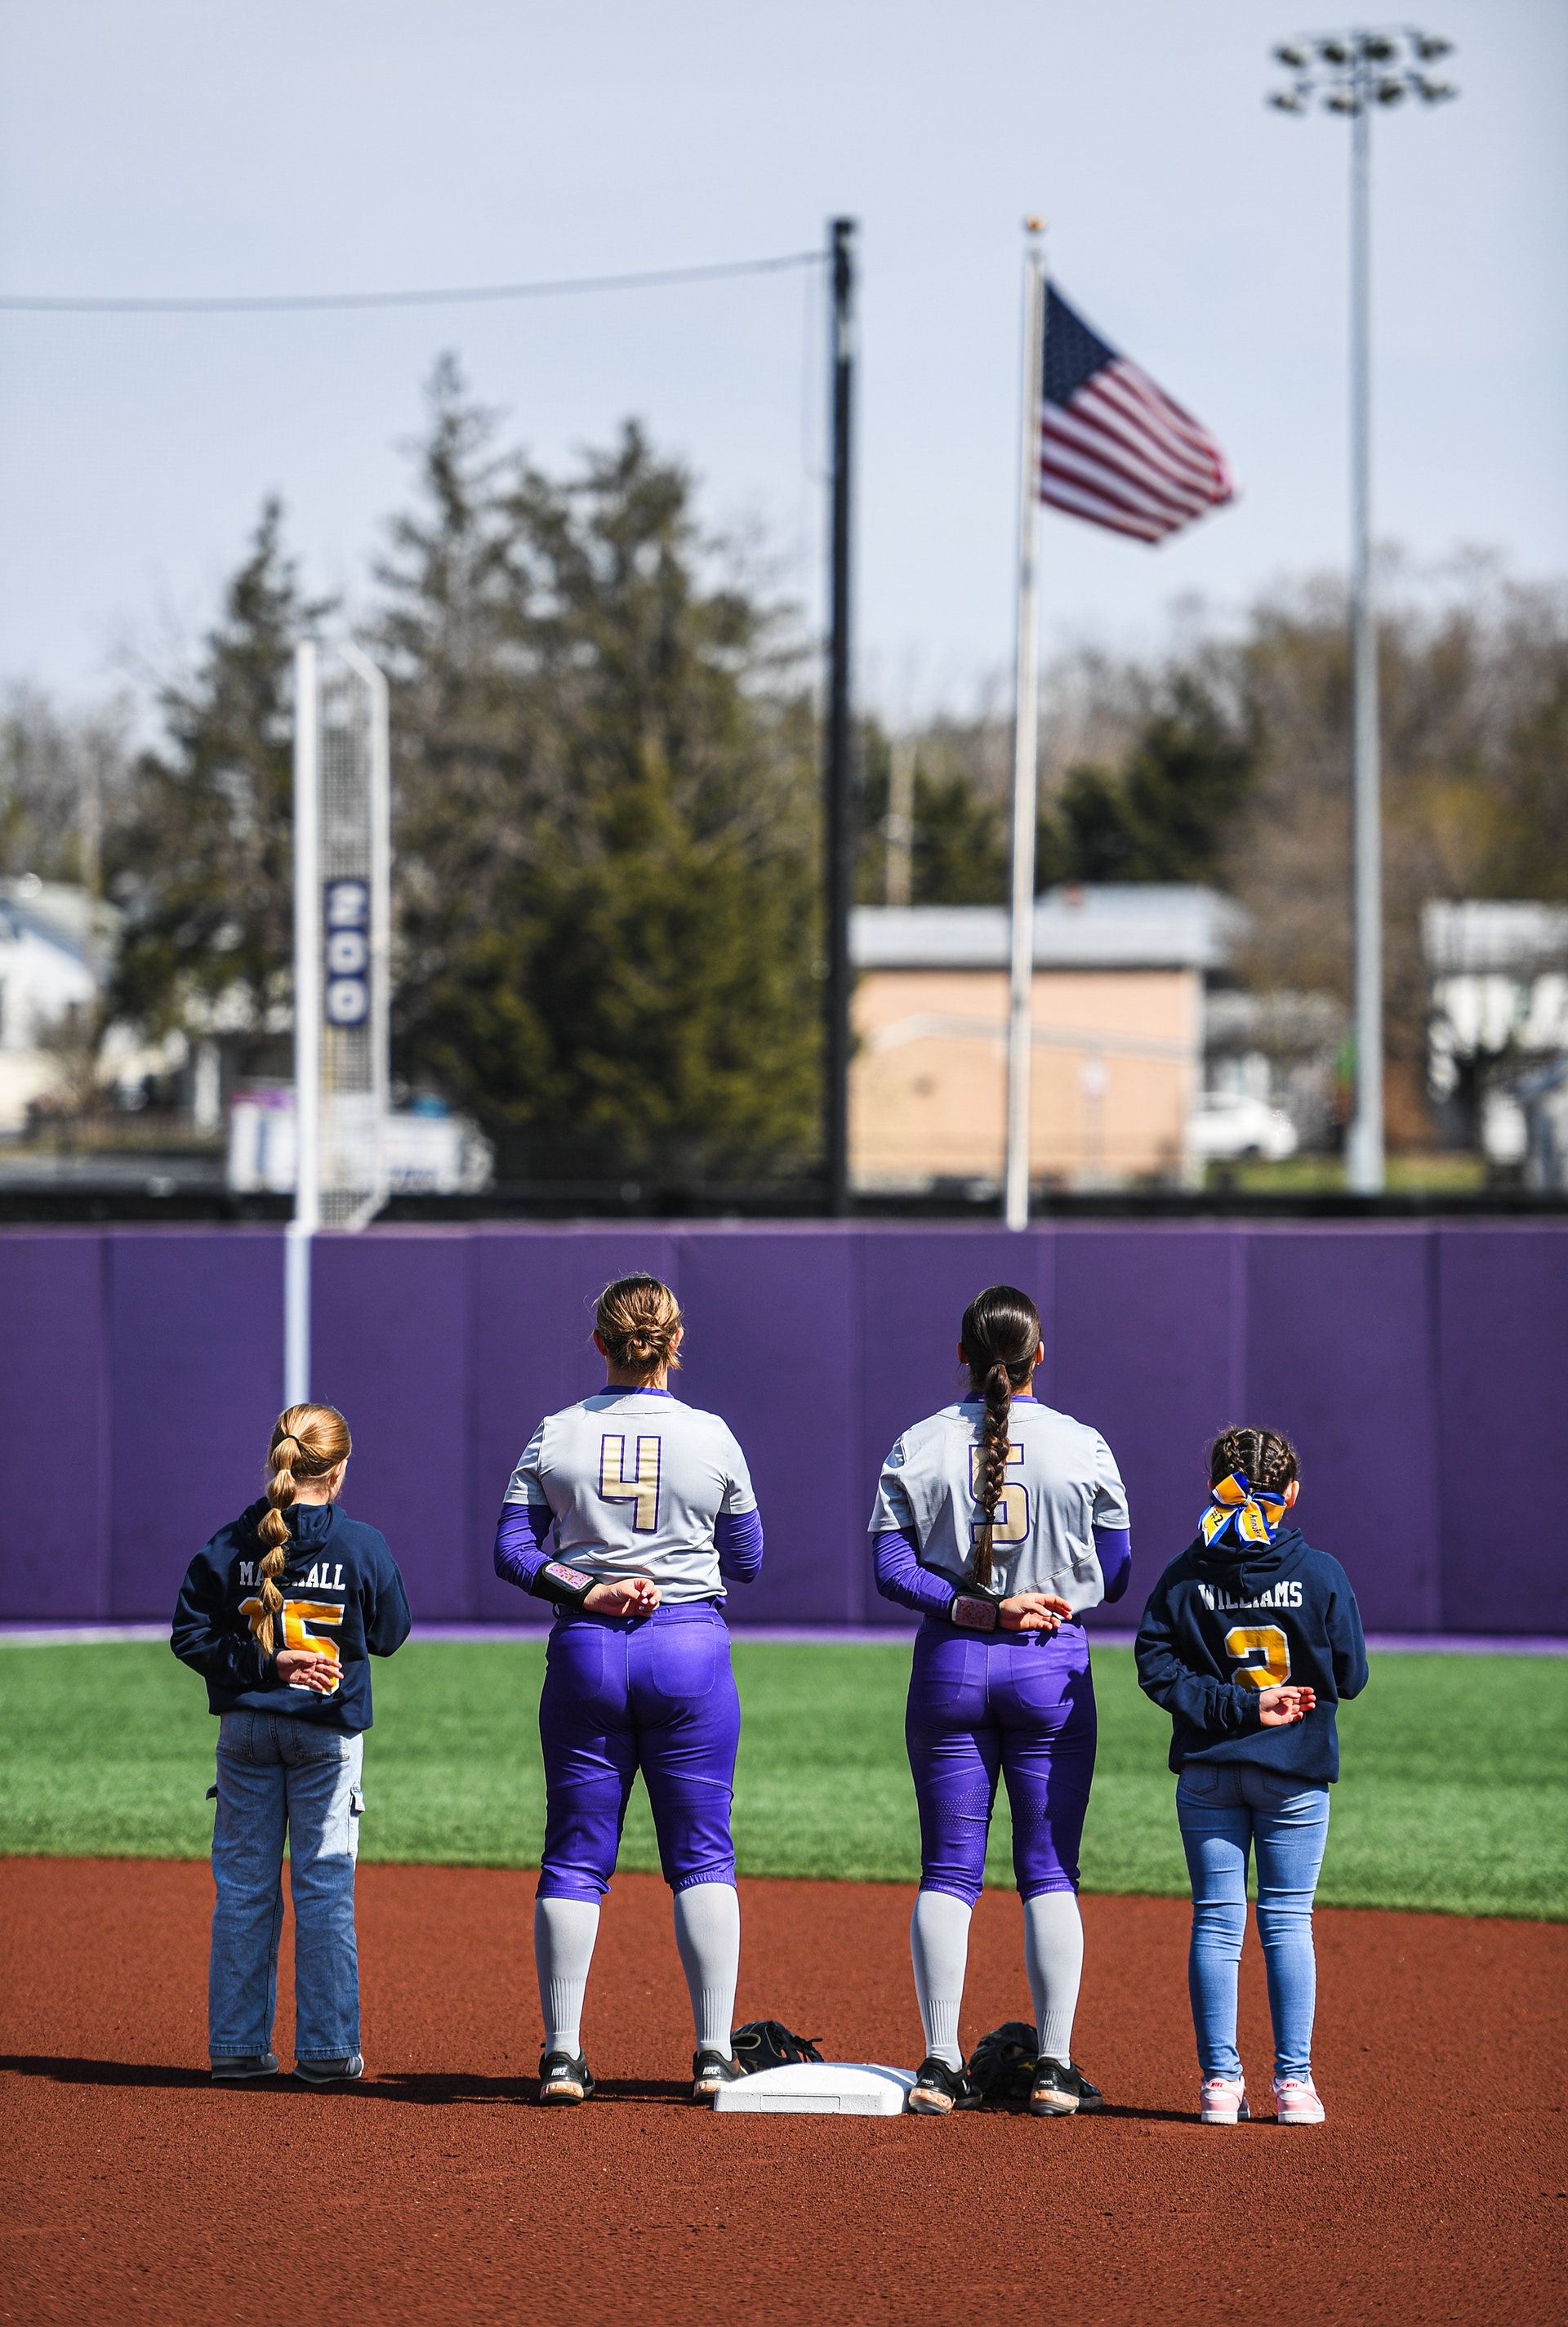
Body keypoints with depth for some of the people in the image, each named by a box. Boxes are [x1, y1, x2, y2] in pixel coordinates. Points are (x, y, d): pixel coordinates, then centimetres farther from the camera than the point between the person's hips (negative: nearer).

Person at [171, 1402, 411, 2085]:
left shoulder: (230, 1545, -3)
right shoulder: (362, 1546, -9)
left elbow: (191, 1636, -5)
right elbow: (389, 1634, 3)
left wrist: (262, 1662, -8)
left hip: (246, 1730, 2)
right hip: (328, 1733, -2)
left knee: (243, 1886, 8)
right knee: (325, 1885, 4)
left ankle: (237, 2046, 9)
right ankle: (327, 2048, 4)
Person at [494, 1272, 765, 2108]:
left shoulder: (556, 1436, 0)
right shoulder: (711, 1437, -2)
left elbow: (512, 1549, -3)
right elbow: (747, 1560, 6)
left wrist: (586, 1589, -8)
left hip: (585, 1655, 1)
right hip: (690, 1650, -1)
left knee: (575, 1857, 6)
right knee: (702, 1857, 4)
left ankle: (562, 2055, 1)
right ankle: (715, 2054, -2)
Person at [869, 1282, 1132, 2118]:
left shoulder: (920, 1447, -1)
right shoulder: (1082, 1447, -3)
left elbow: (891, 1569, -7)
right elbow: (1114, 1573, 0)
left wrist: (972, 1608, -11)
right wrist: (1041, 1604, 7)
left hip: (949, 1668, 1)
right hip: (1054, 1672, -1)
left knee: (948, 1869, 5)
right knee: (1051, 1869, 4)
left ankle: (940, 2066, 0)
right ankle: (1054, 2070, 0)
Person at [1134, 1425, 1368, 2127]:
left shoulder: (1184, 1576, -2)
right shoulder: (1320, 1574, -6)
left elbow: (1158, 1669, -9)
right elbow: (1350, 1676, -1)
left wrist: (1239, 1705, -12)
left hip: (1207, 1772, 1)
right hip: (1297, 1773, -1)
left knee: (1216, 1921, 6)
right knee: (1287, 1920, 5)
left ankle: (1220, 2080, 3)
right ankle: (1294, 2082, 3)